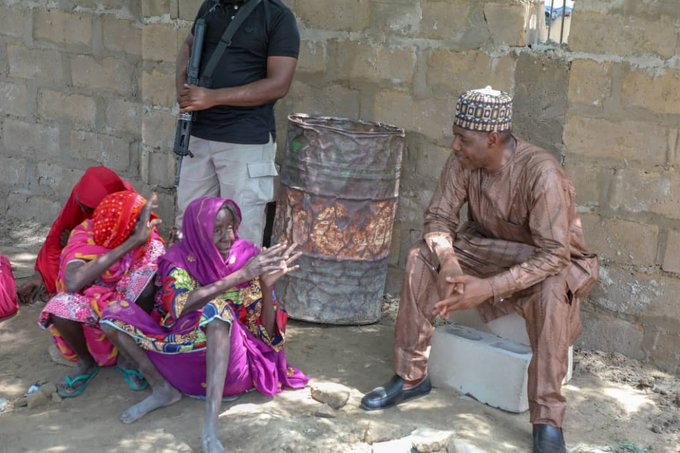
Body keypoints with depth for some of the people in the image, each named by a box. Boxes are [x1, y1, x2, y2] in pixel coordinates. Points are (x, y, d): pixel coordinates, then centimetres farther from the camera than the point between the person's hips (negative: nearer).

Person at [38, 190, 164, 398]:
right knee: (62, 307, -34)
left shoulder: (146, 237, -19)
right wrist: (131, 243, -50)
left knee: (147, 284, -30)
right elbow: (74, 282, -49)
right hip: (89, 307, -1)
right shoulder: (85, 237, -28)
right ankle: (86, 362, -1)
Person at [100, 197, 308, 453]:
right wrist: (240, 275, -31)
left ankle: (211, 430, -43)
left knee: (217, 308, -35)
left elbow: (266, 331, -9)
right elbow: (181, 308, -26)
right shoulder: (179, 259, -5)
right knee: (114, 315, -13)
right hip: (186, 358, 2)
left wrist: (267, 285, -27)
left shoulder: (248, 256, -8)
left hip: (232, 361, -2)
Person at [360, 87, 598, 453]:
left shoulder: (541, 173, -32)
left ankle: (548, 419, -28)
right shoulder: (462, 160, -16)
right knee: (421, 259, -16)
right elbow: (439, 216, -10)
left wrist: (489, 288, -42)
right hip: (489, 248, 5)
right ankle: (411, 376, -5)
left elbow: (553, 255, -35)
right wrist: (448, 264, -31)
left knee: (551, 291, -38)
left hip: (547, 259, -5)